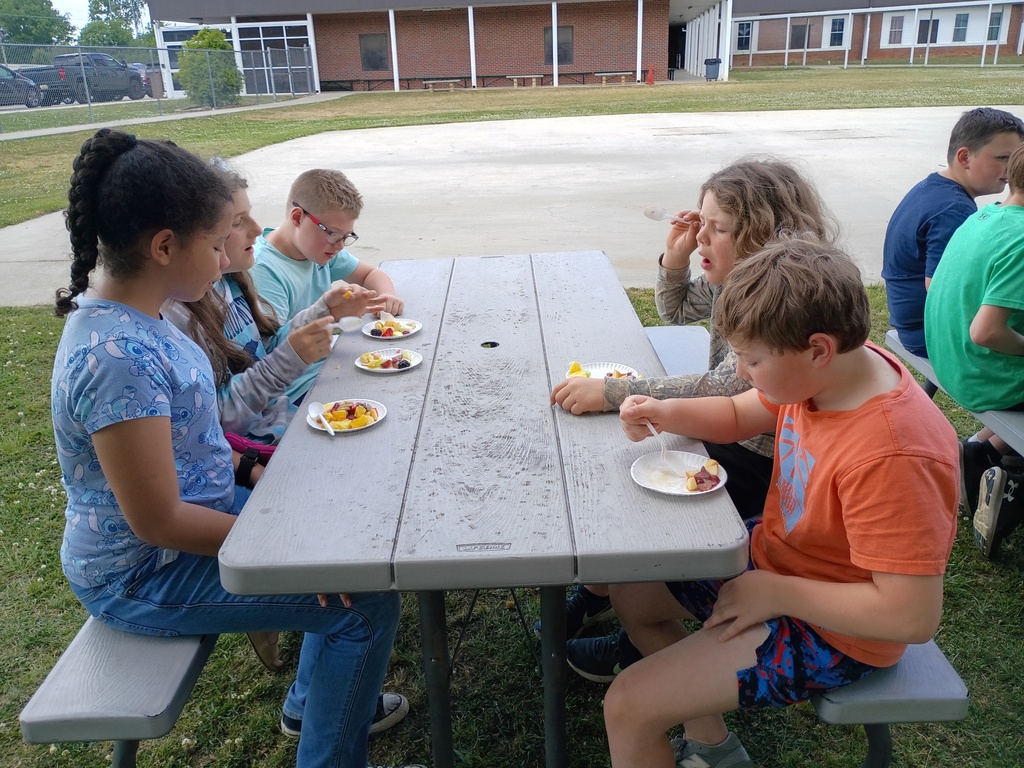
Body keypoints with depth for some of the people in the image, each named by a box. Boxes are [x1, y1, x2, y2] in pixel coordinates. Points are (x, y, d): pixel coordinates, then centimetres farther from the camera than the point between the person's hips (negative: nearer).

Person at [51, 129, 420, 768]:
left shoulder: (134, 312, -2)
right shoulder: (116, 355, -31)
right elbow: (158, 520, -27)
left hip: (198, 508, 9)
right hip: (143, 577, -9)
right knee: (367, 602, -14)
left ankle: (313, 702, 33)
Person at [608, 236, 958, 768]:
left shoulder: (891, 455, -35)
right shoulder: (820, 373, -10)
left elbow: (914, 615, -32)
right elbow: (738, 416, 8)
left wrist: (774, 592, -25)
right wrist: (666, 414, -11)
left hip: (830, 631, -9)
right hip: (774, 555, 9)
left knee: (626, 707, -15)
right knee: (631, 592, 17)